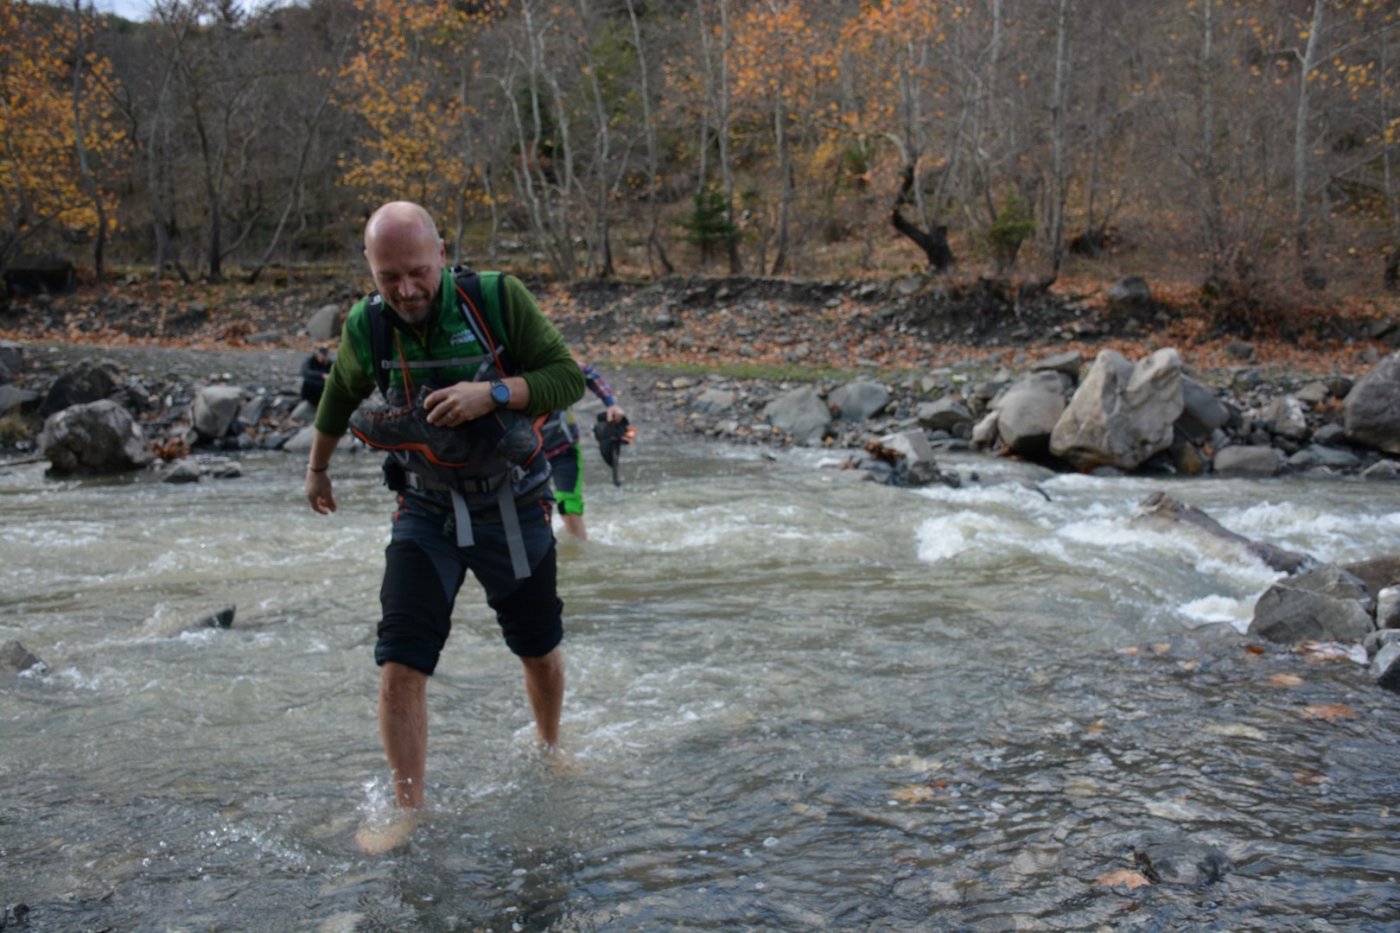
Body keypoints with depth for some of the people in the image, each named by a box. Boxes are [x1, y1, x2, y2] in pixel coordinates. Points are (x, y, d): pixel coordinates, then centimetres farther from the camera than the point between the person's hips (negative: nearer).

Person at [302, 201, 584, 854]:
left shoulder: (496, 299, -15)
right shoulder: (366, 328, -6)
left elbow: (567, 378, -12)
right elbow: (340, 396, 15)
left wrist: (491, 392, -29)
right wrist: (317, 469, 28)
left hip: (511, 510, -1)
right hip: (426, 513, 1)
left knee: (540, 651, 14)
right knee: (400, 665, -10)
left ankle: (550, 752, 43)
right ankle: (407, 811, 6)